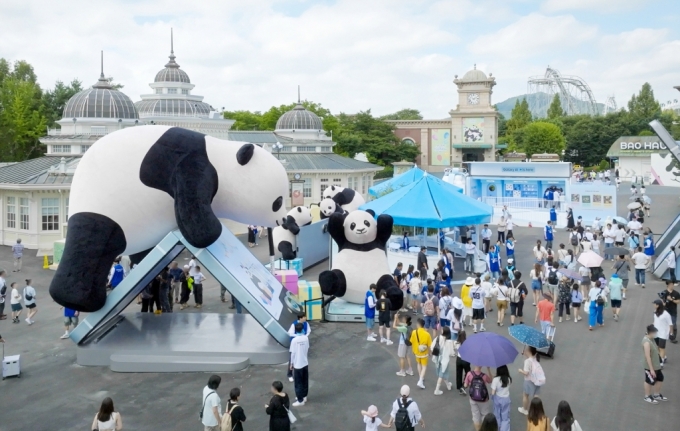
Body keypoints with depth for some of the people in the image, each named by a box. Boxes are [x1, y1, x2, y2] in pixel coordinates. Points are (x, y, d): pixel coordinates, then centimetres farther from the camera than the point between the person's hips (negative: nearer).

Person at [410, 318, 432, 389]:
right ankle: (420, 381, -5)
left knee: (419, 364, 27)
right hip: (424, 353, -2)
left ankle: (421, 378, 35)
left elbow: (412, 342, -6)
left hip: (417, 352, 2)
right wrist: (429, 353, 5)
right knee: (424, 367, 10)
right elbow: (429, 345, -13)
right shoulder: (427, 334, -20)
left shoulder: (414, 332, -16)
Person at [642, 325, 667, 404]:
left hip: (656, 365, 10)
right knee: (650, 381, 9)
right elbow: (647, 356, -28)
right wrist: (651, 369, -25)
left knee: (660, 378, 20)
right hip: (650, 366, -10)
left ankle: (657, 395, 38)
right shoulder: (646, 342, -29)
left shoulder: (651, 339, 2)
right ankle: (647, 397, 29)